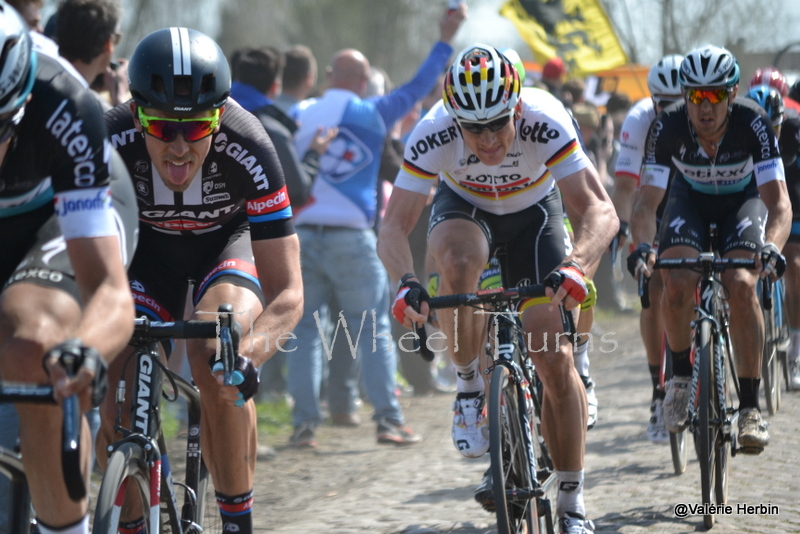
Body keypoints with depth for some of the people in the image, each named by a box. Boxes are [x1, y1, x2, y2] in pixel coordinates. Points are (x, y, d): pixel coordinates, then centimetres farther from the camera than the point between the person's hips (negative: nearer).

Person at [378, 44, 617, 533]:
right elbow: (395, 227, -32)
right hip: (464, 208, 0)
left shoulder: (546, 122, -35)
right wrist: (406, 281, -52)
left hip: (533, 213, 0)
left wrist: (575, 265, -59)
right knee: (458, 262, -38)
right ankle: (469, 387, -14)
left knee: (555, 360, -10)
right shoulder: (433, 134, -33)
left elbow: (600, 210, -39)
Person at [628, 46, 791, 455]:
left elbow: (778, 200, -37)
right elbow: (648, 201, -29)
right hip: (690, 202, 1)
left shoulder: (753, 124, -32)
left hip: (744, 202, -1)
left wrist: (772, 246, -57)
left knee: (742, 285, -27)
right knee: (676, 282, -26)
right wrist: (642, 245, -50)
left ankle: (750, 406, -18)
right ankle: (681, 377, 0)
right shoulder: (668, 127, -29)